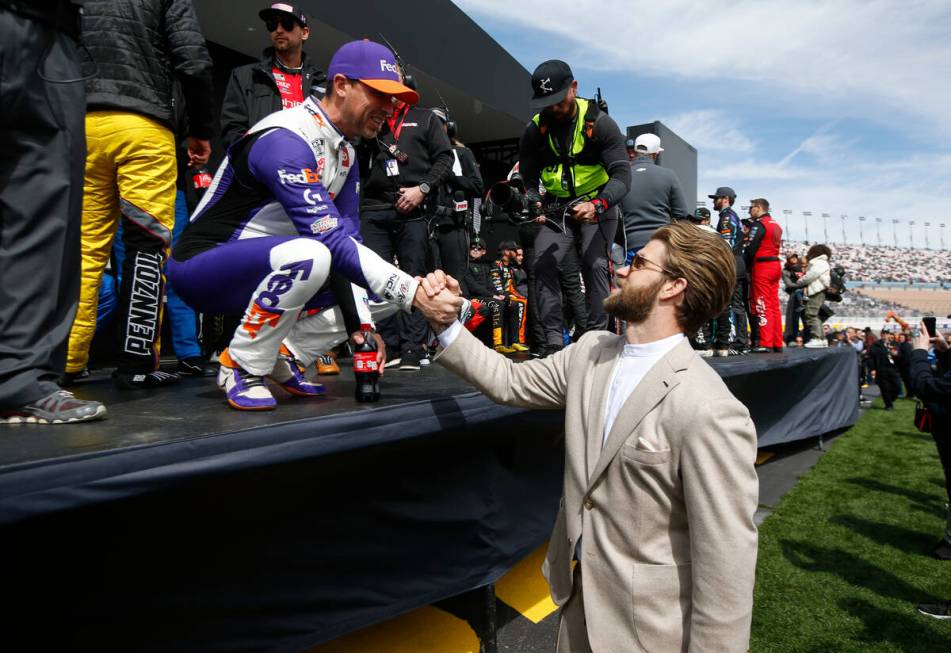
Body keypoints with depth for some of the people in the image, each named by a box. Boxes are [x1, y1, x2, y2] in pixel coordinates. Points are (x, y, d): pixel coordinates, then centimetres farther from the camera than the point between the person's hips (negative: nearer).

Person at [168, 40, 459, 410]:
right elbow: (330, 240, -33)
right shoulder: (286, 140, -23)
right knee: (308, 255, -37)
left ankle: (281, 361, 5)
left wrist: (360, 324, -7)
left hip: (256, 271, 8)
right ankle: (243, 368, -17)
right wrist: (411, 292, -36)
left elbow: (347, 239, 2)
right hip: (200, 266, -8)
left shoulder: (346, 154, 6)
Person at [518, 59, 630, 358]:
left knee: (594, 265, -18)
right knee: (542, 263, -15)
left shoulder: (599, 123, -15)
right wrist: (534, 204, -23)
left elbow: (622, 175, -22)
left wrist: (597, 205, -40)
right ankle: (554, 340, -13)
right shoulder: (534, 131, -6)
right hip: (557, 209, 3)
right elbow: (528, 180, 0)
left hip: (598, 206, -2)